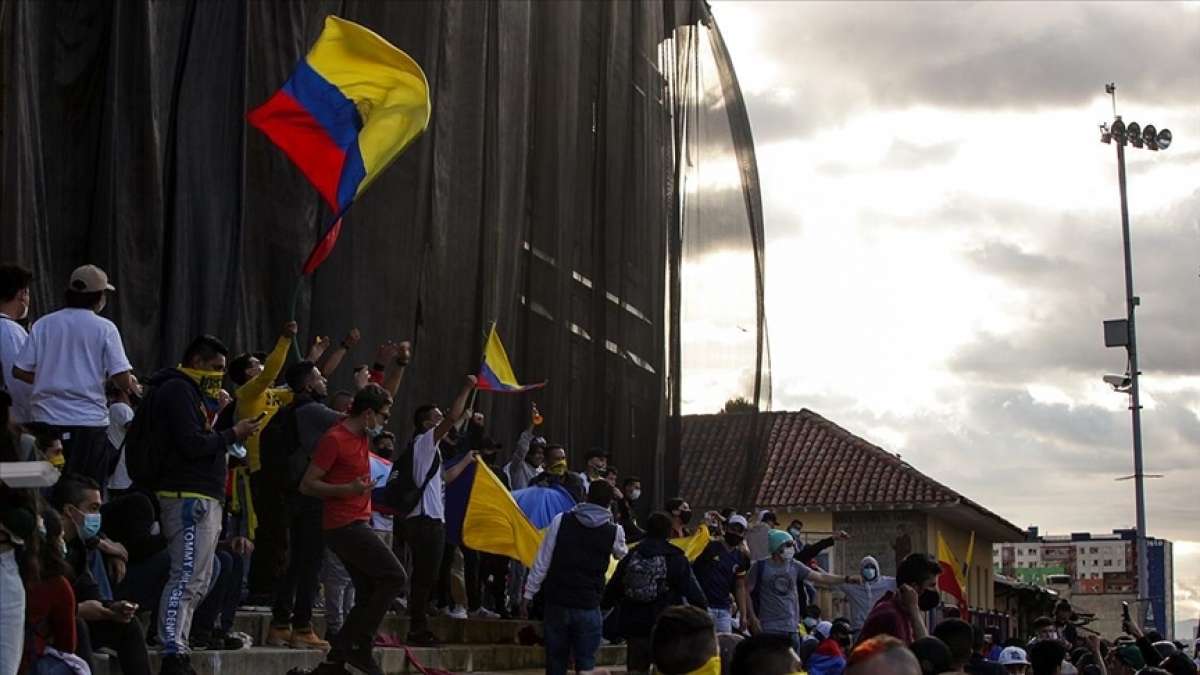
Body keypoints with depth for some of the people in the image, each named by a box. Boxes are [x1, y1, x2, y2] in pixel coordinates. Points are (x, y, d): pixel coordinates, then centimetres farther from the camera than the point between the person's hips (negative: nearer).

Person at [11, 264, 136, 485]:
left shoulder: (43, 324, 5)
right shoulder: (105, 328, -4)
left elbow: (19, 370, 4)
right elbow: (122, 378, -11)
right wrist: (131, 385, 11)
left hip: (45, 419, 4)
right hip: (89, 420, -3)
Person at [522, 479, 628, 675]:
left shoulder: (561, 520, -2)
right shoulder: (614, 531, -2)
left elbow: (541, 562, -3)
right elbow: (621, 555, 22)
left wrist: (528, 595, 4)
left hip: (557, 602, 1)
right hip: (588, 607, -1)